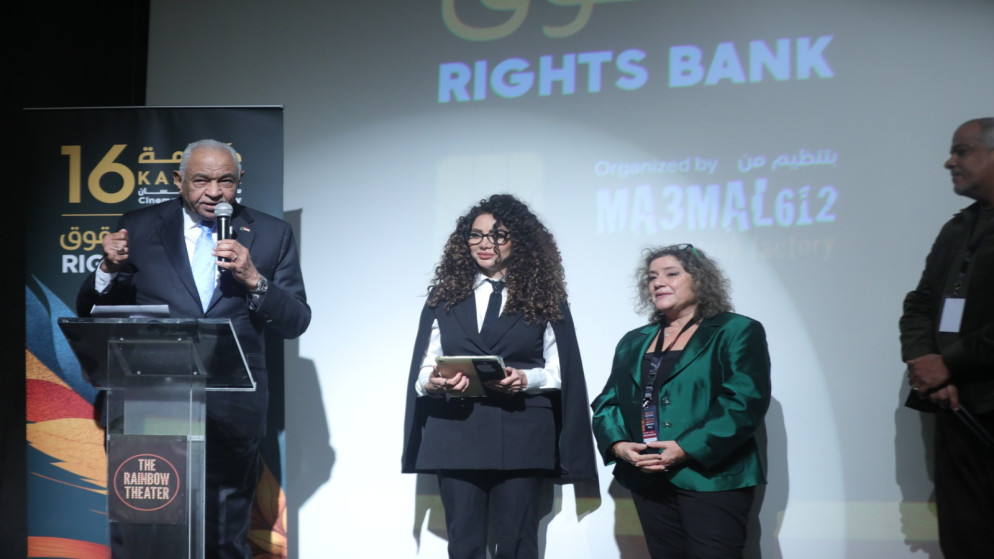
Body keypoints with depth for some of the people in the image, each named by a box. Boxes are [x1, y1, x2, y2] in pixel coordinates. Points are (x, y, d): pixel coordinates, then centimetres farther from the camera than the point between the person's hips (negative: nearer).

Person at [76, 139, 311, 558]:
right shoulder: (139, 228, 5)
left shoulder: (271, 235, 4)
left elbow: (295, 323, 1)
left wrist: (253, 279, -16)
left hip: (231, 414, 0)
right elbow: (91, 312, 9)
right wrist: (109, 269, -12)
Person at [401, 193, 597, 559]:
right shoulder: (444, 296, 12)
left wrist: (526, 379, -16)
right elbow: (423, 368, 10)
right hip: (456, 435, 2)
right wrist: (434, 382, -13)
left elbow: (561, 371, 3)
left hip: (520, 437, -2)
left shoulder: (544, 298, 7)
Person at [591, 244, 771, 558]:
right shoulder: (633, 342, 19)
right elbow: (607, 402, 14)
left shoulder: (737, 332, 1)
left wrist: (687, 448, -19)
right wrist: (618, 444, -8)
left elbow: (746, 402, -11)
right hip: (648, 482, 5)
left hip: (711, 480, -5)